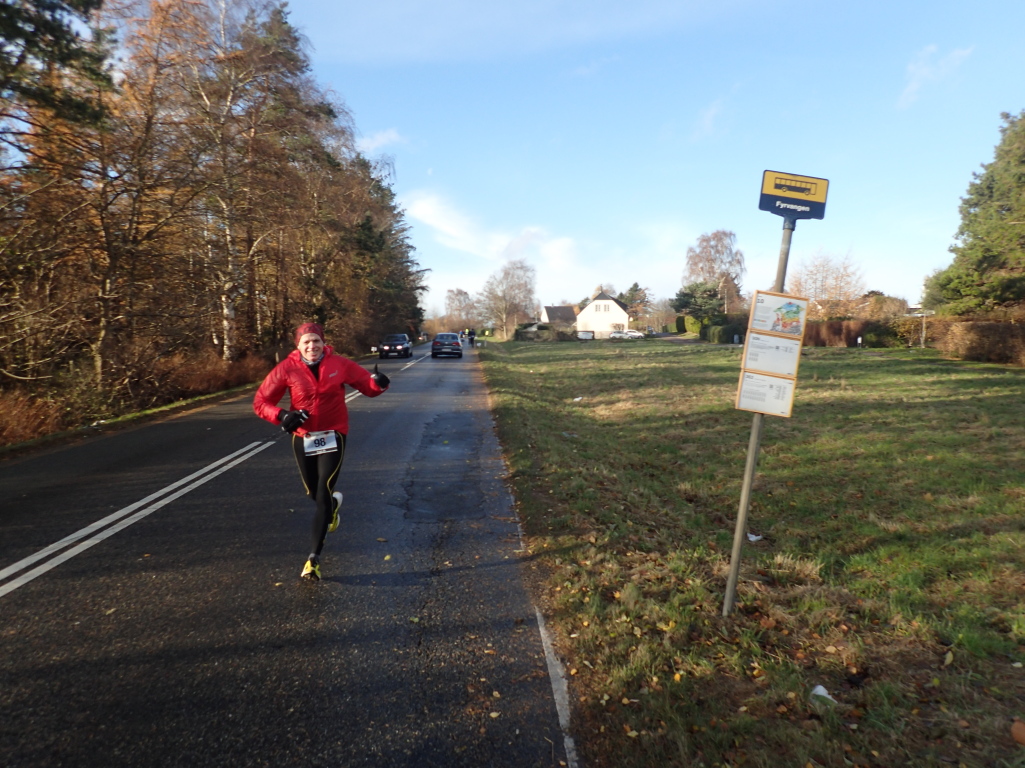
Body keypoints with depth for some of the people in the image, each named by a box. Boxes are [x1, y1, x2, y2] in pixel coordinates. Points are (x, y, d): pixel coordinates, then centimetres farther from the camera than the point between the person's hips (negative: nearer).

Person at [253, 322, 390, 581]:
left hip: (333, 436, -2)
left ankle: (313, 559, -6)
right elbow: (260, 402, -3)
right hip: (303, 438, 2)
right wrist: (281, 415, -24)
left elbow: (367, 385, 2)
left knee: (323, 495, -11)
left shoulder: (339, 364, -7)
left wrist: (378, 383, -23)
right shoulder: (287, 368, -8)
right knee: (314, 493, 19)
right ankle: (334, 503, 57)